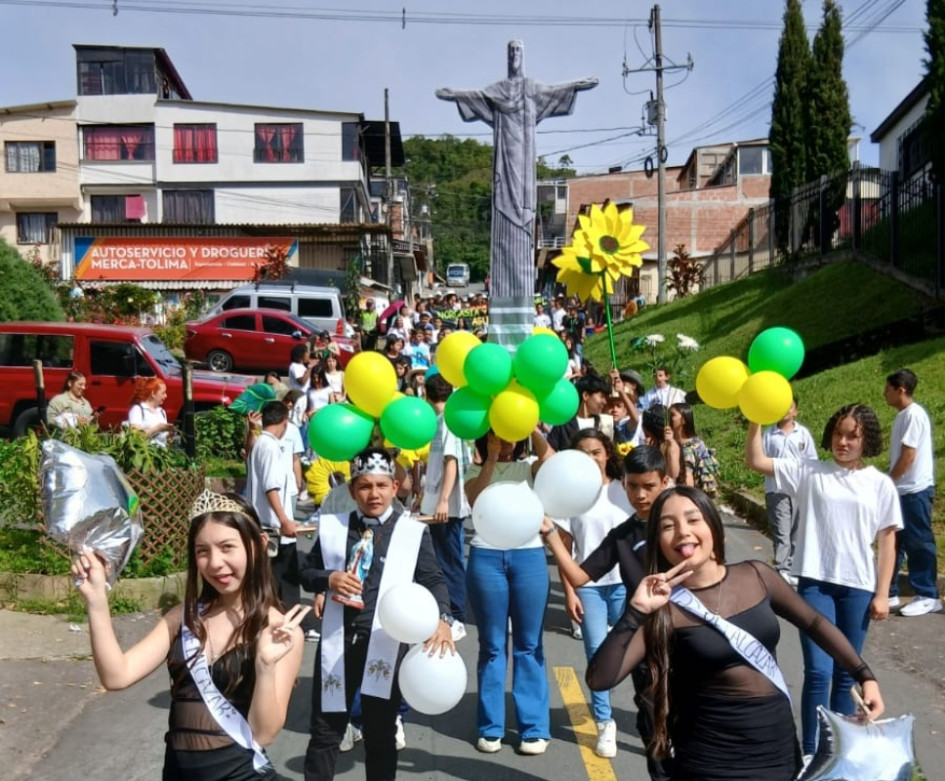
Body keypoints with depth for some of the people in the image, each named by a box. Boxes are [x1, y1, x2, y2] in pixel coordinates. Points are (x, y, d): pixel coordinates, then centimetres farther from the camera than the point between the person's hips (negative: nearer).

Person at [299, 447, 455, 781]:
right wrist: (329, 579, -12)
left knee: (380, 734, 12)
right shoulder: (332, 526, 6)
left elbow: (432, 580, -7)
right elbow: (306, 572, 11)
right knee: (325, 729, 12)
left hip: (387, 643, -1)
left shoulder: (413, 532, -1)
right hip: (337, 641, 2)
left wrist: (442, 618, -26)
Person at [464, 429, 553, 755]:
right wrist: (491, 458, -12)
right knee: (491, 645, 7)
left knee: (529, 644, 5)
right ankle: (490, 727, 17)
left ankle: (534, 728, 13)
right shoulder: (476, 470, 9)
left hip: (529, 557, 0)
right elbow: (475, 500, -11)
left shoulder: (529, 468, 9)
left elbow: (549, 457, -12)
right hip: (486, 558, 0)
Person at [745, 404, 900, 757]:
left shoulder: (880, 484, 3)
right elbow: (755, 461, -6)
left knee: (846, 673, 12)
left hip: (858, 587, 1)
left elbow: (887, 541, 4)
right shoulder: (809, 473, 1)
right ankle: (811, 753, 7)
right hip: (815, 583, -1)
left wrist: (882, 593, 1)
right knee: (818, 671, -5)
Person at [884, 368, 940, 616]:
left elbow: (908, 456, -18)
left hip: (914, 490, -9)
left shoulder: (914, 414, -15)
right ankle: (888, 592, 20)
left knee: (918, 543, -1)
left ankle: (928, 597, 8)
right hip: (902, 490, 9)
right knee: (893, 542, 12)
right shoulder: (903, 415, 13)